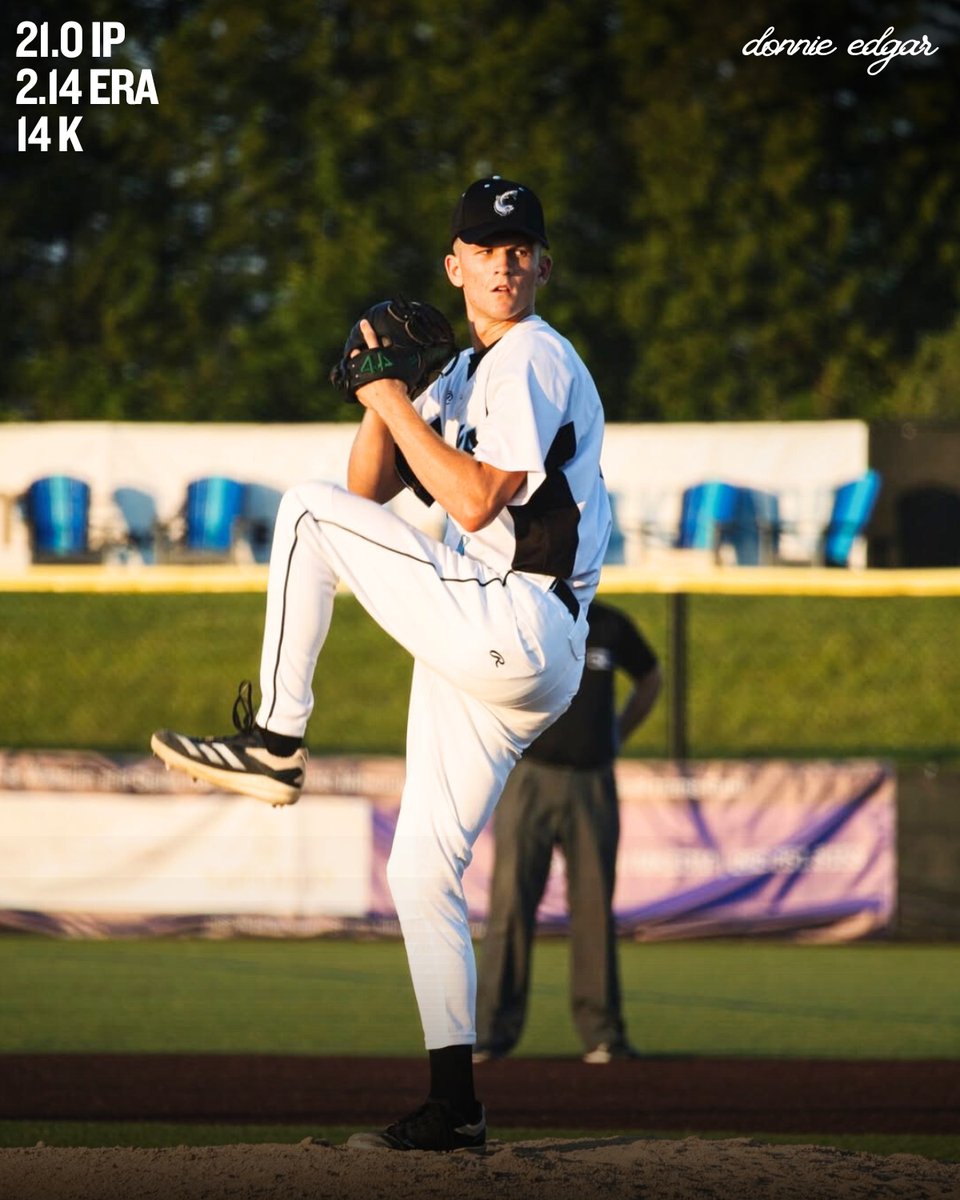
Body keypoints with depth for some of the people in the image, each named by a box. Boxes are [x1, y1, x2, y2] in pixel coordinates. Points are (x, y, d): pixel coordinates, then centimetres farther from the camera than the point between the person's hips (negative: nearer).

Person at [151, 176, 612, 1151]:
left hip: (512, 626, -10)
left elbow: (476, 503, -18)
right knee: (420, 871, 9)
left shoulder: (533, 360, -6)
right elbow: (373, 489, 19)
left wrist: (400, 408, -11)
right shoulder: (467, 374, 23)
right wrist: (382, 393, 5)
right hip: (486, 658, 10)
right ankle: (454, 1106, 10)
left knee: (308, 514, -11)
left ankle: (274, 742, -7)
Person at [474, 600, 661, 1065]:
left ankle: (602, 1033, 7)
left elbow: (650, 678, 23)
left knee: (595, 906, 2)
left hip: (593, 785, 2)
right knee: (511, 902, -6)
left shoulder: (610, 627, 4)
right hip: (529, 778, -2)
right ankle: (493, 1031, -4)